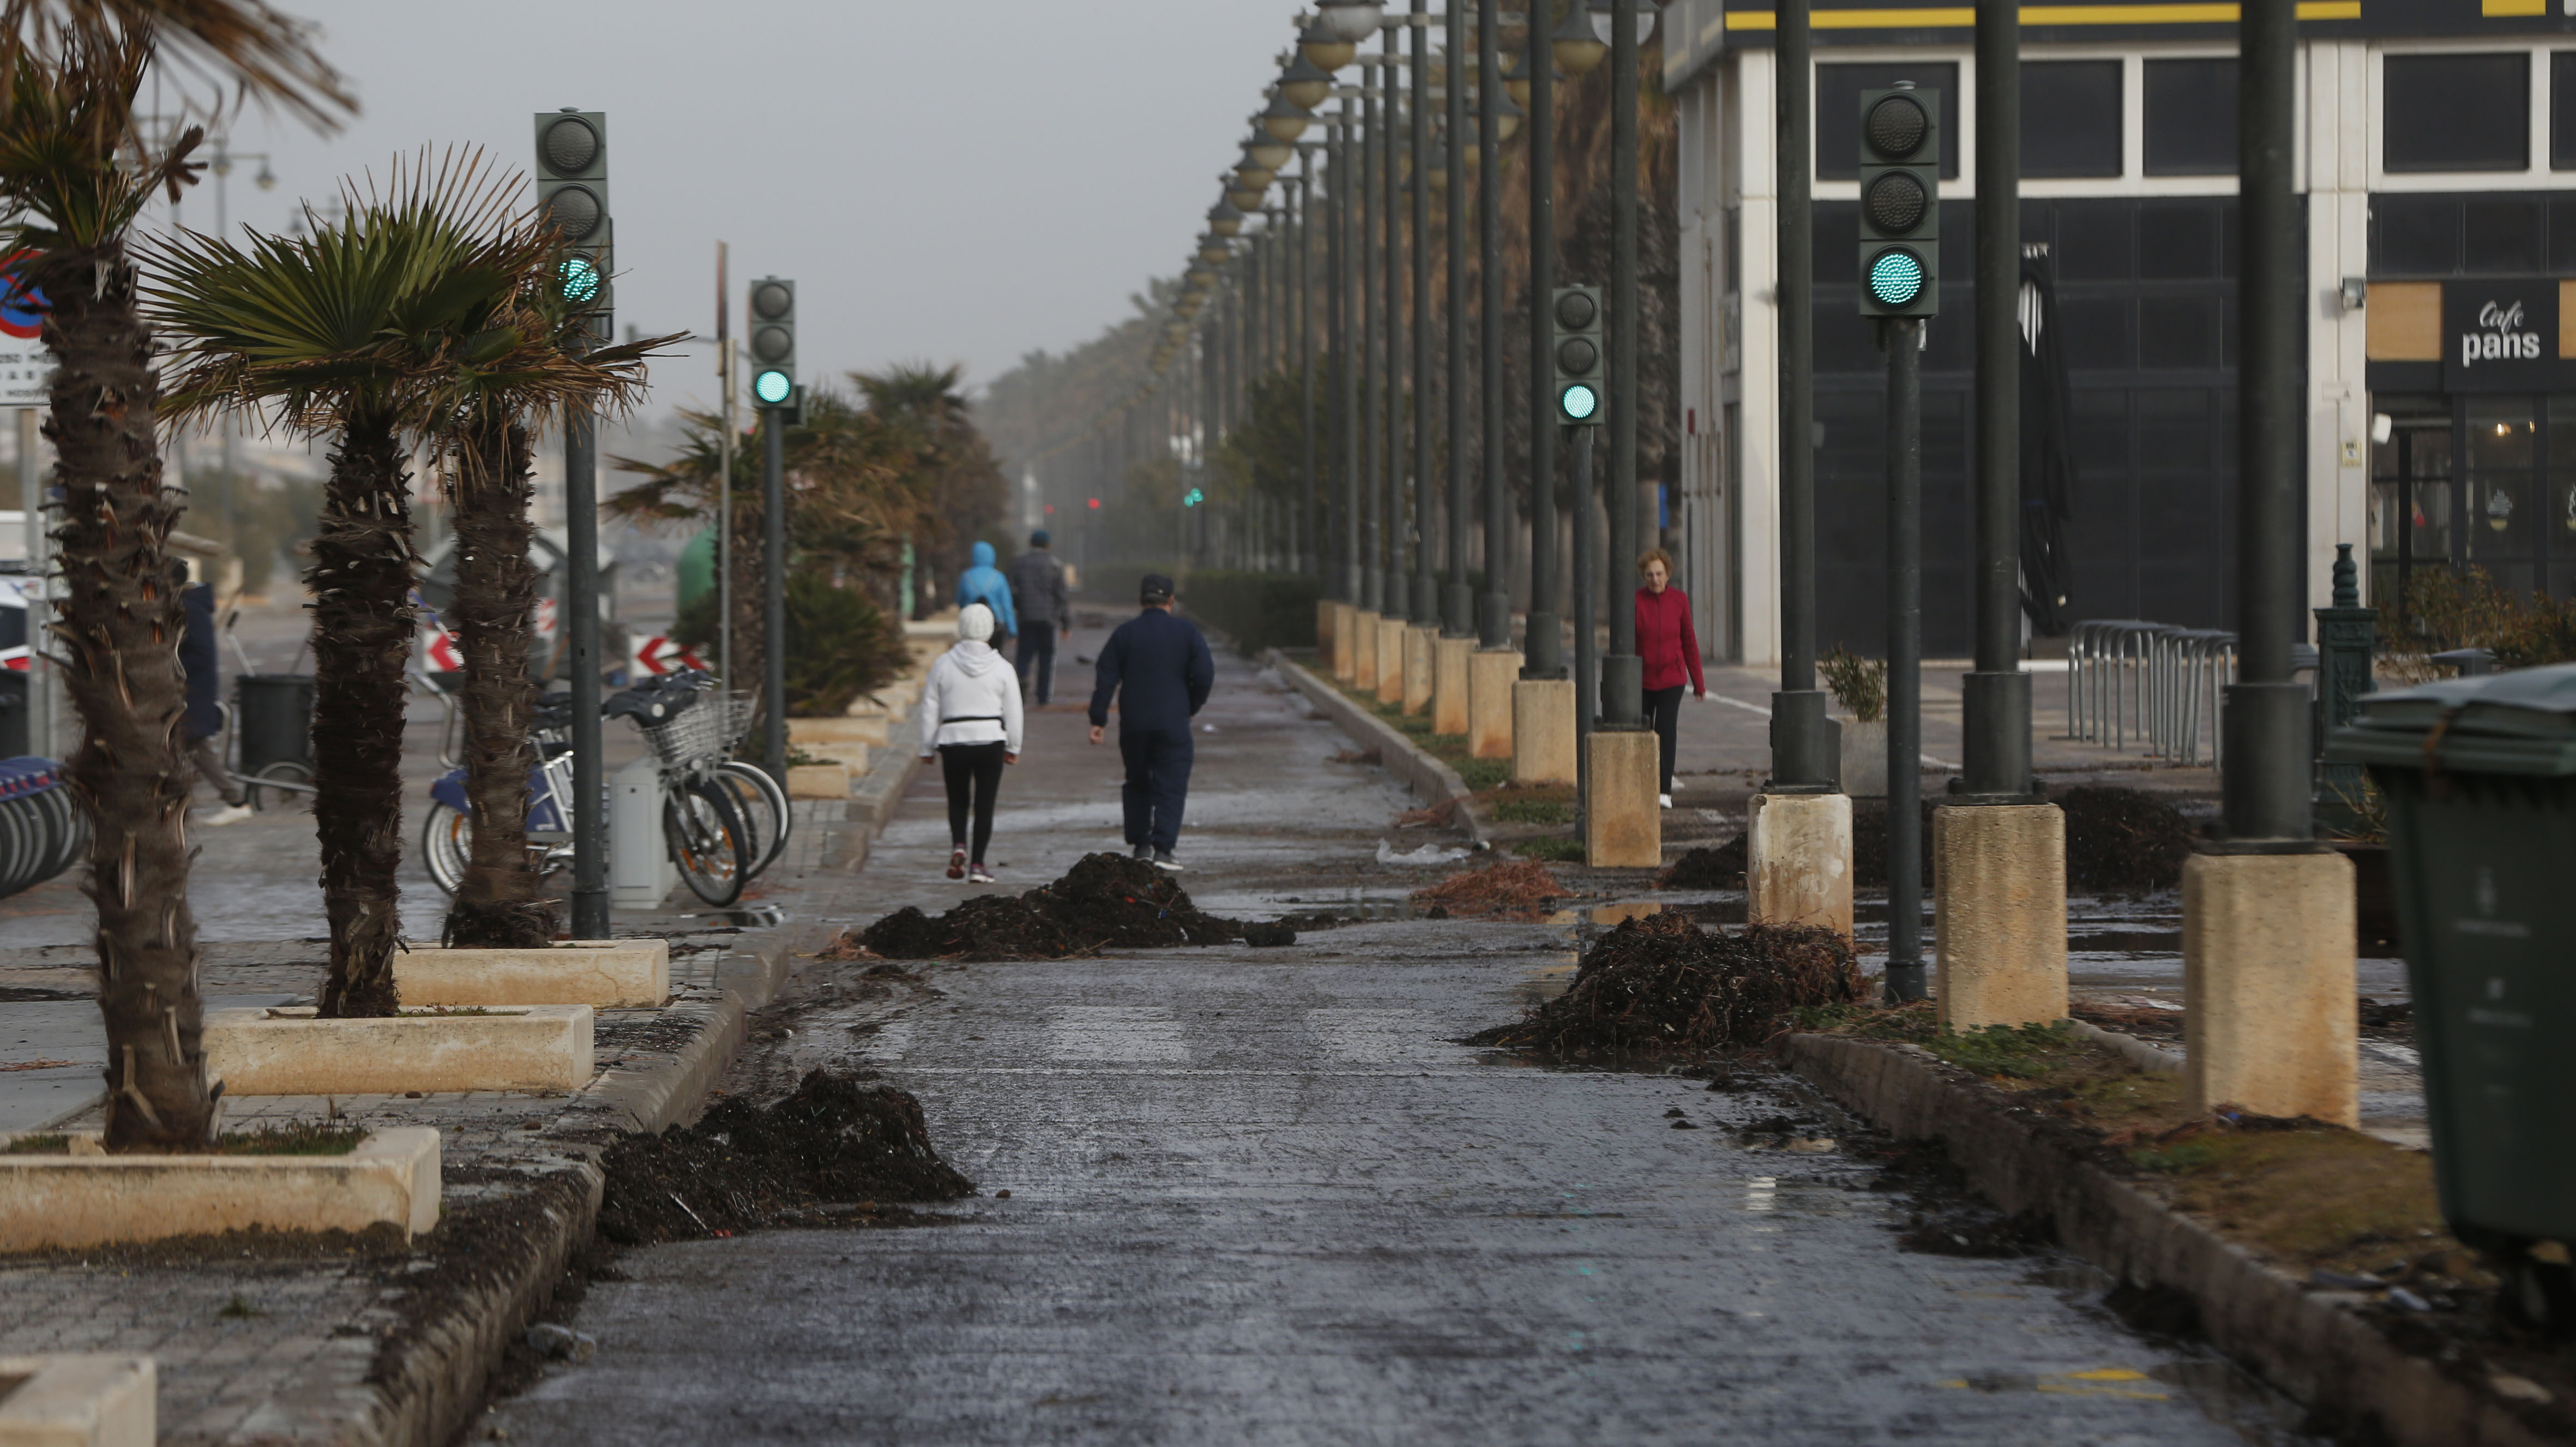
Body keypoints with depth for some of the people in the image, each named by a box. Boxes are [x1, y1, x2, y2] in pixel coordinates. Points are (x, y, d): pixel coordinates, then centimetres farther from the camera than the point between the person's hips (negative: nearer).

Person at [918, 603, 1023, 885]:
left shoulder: (943, 665, -1)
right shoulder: (1002, 668, -1)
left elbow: (930, 710, 3)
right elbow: (1013, 712, 2)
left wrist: (927, 749, 11)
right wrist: (1013, 748, 14)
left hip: (953, 741, 1)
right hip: (990, 740, -1)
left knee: (957, 800, 15)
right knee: (985, 803, 4)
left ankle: (958, 845, -10)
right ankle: (977, 864, -1)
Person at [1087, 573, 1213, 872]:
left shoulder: (1124, 633, 4)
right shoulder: (1187, 633, -1)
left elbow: (1106, 679, 0)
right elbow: (1205, 675, -6)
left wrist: (1098, 720, 1)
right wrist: (1191, 708, 10)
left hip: (1133, 725, 2)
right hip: (1173, 724, -2)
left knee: (1137, 783, 17)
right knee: (1171, 786, 0)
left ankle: (1140, 845, 14)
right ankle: (1163, 849, -10)